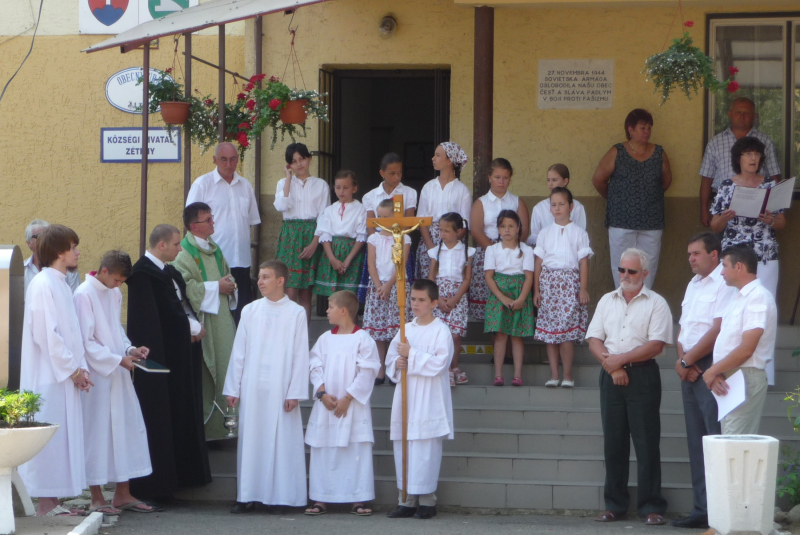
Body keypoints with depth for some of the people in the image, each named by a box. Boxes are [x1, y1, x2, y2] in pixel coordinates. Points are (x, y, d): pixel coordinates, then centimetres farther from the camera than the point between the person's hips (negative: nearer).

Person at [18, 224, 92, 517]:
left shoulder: (62, 284, 15)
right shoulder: (43, 285, -14)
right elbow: (46, 333, -18)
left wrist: (80, 367, 6)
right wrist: (71, 369, -14)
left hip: (65, 376, 9)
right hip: (48, 376, -9)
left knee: (62, 437, 9)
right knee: (49, 438, -6)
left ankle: (52, 501, 14)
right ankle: (45, 504, -1)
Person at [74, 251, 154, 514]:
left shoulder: (114, 294, 10)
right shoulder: (84, 295, -14)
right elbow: (85, 342, -17)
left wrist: (130, 349, 2)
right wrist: (118, 359, -18)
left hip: (118, 374, 8)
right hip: (96, 375, -8)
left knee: (127, 428, 9)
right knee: (97, 431, -3)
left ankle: (122, 494, 17)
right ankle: (97, 498, 5)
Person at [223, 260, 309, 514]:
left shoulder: (296, 313, 0)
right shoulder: (250, 311, 9)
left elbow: (300, 355, -1)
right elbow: (239, 352, 10)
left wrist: (294, 392, -7)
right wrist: (232, 388, 6)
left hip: (280, 388, -3)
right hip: (251, 388, 3)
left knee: (281, 440, -3)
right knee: (250, 440, 3)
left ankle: (281, 495, 2)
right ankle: (248, 496, 6)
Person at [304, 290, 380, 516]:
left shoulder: (362, 339, -4)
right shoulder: (325, 339, 10)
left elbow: (366, 373, -8)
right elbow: (316, 368, 7)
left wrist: (347, 398, -12)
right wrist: (322, 394, -8)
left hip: (353, 407, -4)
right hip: (326, 406, 4)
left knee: (357, 452, -4)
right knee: (323, 453, 4)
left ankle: (358, 500, 0)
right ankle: (321, 499, 8)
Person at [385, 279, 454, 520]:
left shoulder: (441, 331, -4)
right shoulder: (405, 329, 15)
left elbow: (440, 363, -14)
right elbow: (390, 358, 17)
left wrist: (411, 355, -14)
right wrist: (397, 364, -5)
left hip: (428, 402, -6)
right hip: (405, 398, 6)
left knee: (425, 452, -7)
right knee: (402, 451, 4)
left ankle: (427, 500, -1)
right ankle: (406, 500, 9)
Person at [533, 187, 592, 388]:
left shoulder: (578, 233, 2)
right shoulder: (545, 233, 9)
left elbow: (583, 262, 1)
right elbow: (538, 262, 10)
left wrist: (583, 289, -5)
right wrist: (536, 289, 6)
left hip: (570, 283, -3)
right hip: (548, 282, 3)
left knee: (567, 330, -9)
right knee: (549, 330, 1)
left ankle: (567, 374, -1)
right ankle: (554, 374, 5)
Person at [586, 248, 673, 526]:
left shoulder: (656, 303, 0)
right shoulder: (607, 301, 15)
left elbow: (656, 345, -10)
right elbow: (594, 339, 8)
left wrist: (621, 359, -12)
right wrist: (610, 364, -8)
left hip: (642, 376, -4)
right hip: (611, 377, 4)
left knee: (646, 443, -5)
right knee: (613, 443, 6)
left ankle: (651, 507, -2)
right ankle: (615, 506, 12)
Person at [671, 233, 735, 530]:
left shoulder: (724, 284, -10)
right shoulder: (693, 284, 19)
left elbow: (718, 330, -17)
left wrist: (688, 360, -10)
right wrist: (681, 358, 0)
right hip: (690, 369, 9)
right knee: (696, 441, 9)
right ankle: (702, 509, 12)